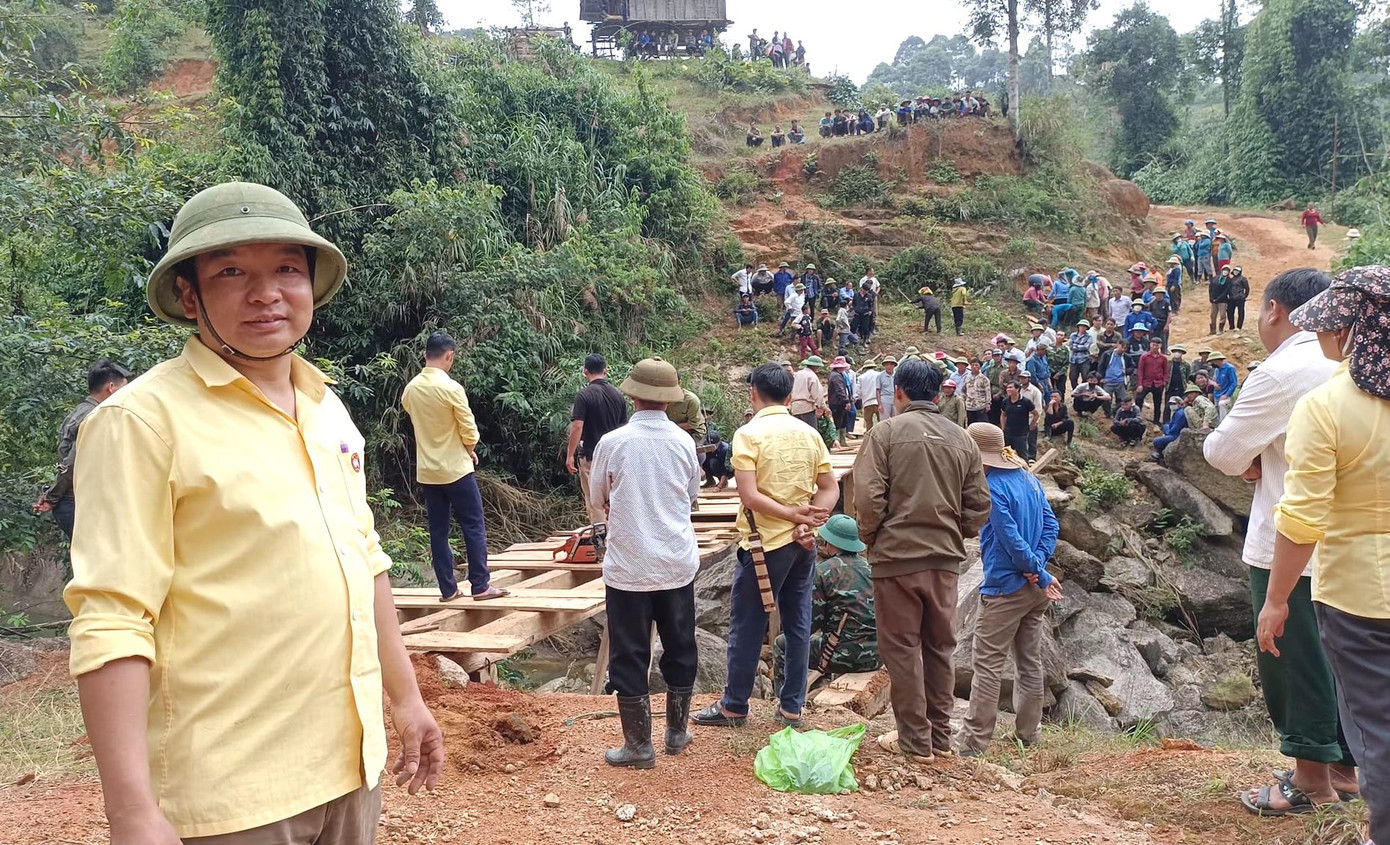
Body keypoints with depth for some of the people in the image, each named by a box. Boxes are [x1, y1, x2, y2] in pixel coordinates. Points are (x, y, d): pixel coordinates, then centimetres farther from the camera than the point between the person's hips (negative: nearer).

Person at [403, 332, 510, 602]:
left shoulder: (410, 389, 3)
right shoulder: (451, 388, -16)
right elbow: (469, 431, -13)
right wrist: (470, 451, 9)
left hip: (427, 471, 6)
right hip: (455, 469, -6)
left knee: (438, 531, 8)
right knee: (474, 526, 2)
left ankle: (448, 588, 11)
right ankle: (480, 585, 3)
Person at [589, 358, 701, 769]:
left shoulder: (613, 442, -11)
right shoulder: (683, 442, -5)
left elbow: (597, 497, 4)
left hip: (628, 566, -3)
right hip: (677, 564, 3)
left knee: (629, 654, 8)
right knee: (679, 647, 17)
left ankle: (639, 745, 13)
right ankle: (678, 731, 30)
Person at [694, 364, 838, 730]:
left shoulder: (749, 433, -11)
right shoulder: (809, 433, 5)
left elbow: (749, 496, -20)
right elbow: (831, 489, 2)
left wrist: (793, 515, -16)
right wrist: (805, 522, -9)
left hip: (766, 543, -5)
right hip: (804, 544, 6)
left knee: (747, 626, 5)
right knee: (797, 624, 11)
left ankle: (734, 706, 15)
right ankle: (791, 706, 19)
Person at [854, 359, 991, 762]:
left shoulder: (886, 433, -8)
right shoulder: (962, 439, 7)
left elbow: (868, 498, -13)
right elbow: (979, 504, 7)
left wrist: (870, 538, 3)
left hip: (897, 555, -5)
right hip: (946, 558, 5)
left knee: (902, 647, 5)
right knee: (940, 646, 15)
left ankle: (915, 739, 10)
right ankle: (941, 735, 24)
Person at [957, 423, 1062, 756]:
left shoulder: (992, 487, -16)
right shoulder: (1029, 478, 8)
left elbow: (1011, 539, -19)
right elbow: (1051, 525, 5)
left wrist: (1040, 574, -10)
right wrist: (1038, 565, -4)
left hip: (1005, 588, -8)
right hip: (1036, 590, 8)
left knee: (987, 664, -3)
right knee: (1030, 662, 15)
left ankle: (975, 739, 0)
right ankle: (1030, 733, 24)